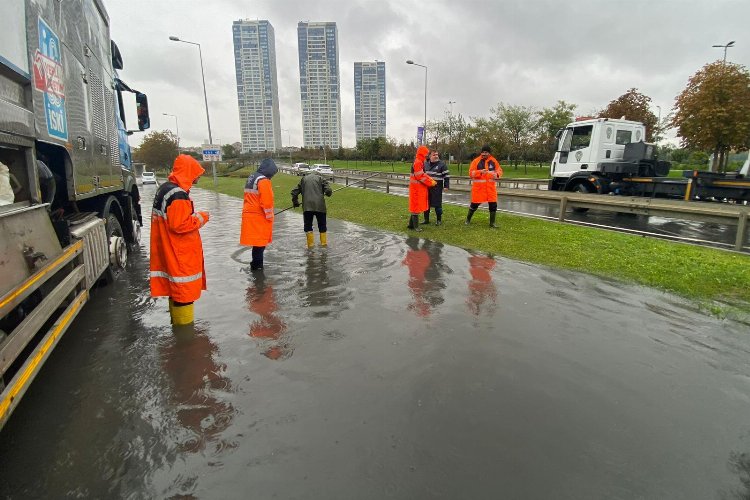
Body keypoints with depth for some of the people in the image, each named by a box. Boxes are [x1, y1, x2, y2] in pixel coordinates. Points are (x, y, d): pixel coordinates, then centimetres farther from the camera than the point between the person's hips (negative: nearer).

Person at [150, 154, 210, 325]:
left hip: (169, 253, 10)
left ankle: (176, 320, 36)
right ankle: (184, 324, 10)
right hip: (181, 254, -10)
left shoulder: (164, 188, 11)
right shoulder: (179, 195, -21)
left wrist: (194, 215, 10)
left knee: (176, 287, 21)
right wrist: (201, 217, -12)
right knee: (184, 289, 0)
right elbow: (179, 225, -24)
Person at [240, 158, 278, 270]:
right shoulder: (263, 180, -15)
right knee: (260, 242, 0)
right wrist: (269, 217, -9)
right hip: (259, 216, -9)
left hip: (249, 214, 9)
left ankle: (256, 263, 24)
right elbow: (267, 201, -21)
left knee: (257, 241, 16)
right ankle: (257, 265, 6)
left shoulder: (251, 177, 15)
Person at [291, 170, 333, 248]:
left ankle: (310, 243, 10)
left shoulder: (303, 179, 19)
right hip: (319, 205, -1)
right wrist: (328, 193, 21)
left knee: (308, 225, 12)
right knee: (322, 224, 12)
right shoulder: (321, 178, 12)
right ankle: (324, 242, 18)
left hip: (307, 206, 1)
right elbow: (328, 191, -2)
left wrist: (295, 202, 28)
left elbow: (294, 192, 15)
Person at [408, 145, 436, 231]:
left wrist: (430, 179, 3)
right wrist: (431, 182, -14)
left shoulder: (420, 162, 15)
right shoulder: (417, 162, -18)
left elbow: (423, 174, 18)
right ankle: (415, 226, 3)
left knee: (415, 206, 15)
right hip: (417, 188, -10)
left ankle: (411, 224, 23)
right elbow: (420, 176, -22)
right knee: (416, 206, -4)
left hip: (419, 188, 10)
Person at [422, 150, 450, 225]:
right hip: (427, 187, 5)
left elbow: (446, 175, -6)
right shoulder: (426, 164, 8)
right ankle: (426, 219, 22)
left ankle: (439, 220, 13)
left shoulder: (441, 164, -5)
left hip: (437, 188, -5)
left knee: (437, 204, 1)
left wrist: (446, 186, -10)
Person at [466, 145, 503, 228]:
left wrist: (496, 174, -14)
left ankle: (492, 222, 15)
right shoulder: (476, 161, -4)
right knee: (475, 204, 4)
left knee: (493, 204, 2)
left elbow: (500, 170, 9)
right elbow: (471, 173, -8)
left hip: (490, 186, 3)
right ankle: (468, 219, 26)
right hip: (478, 186, -3)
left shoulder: (493, 161, 5)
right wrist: (480, 172, -24)